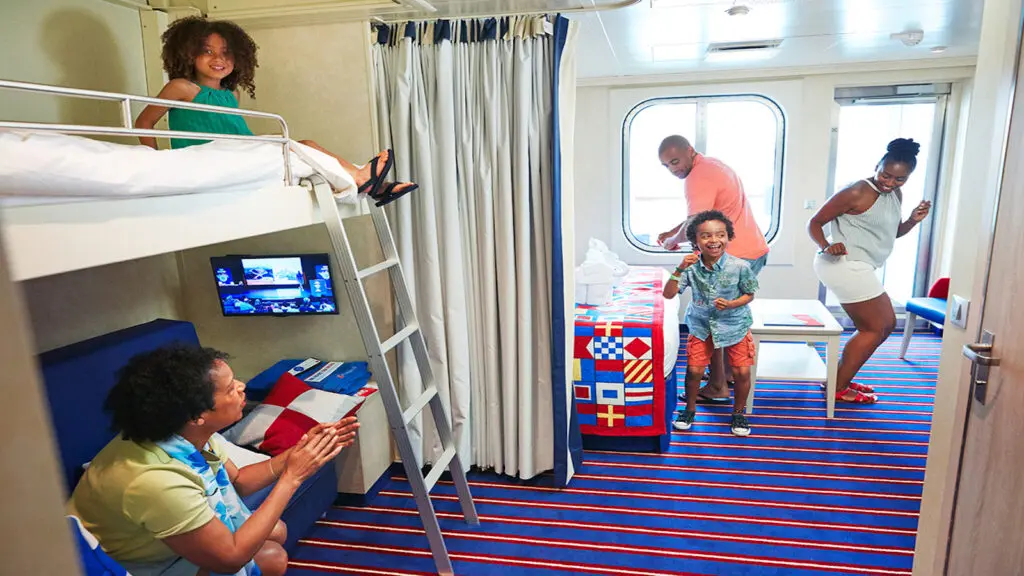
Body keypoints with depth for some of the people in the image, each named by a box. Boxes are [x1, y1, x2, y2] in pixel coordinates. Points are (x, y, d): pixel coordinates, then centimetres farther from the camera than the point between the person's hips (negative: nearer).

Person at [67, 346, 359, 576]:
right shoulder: (156, 480, -41)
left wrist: (296, 453, -12)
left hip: (154, 534, 8)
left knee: (277, 531, 9)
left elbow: (237, 480, 3)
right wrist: (292, 476, -28)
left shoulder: (191, 434, -15)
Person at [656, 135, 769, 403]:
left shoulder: (699, 176, -18)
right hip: (753, 251, 11)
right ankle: (728, 371, 31)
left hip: (737, 257, -11)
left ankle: (717, 388, 4)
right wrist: (672, 232, 13)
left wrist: (673, 241, -4)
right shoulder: (711, 165, 16)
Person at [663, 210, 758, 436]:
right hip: (701, 324, 1)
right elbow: (668, 294, -20)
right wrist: (680, 269, -32)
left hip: (734, 324, 0)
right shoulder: (692, 267, -18)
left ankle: (738, 412, 25)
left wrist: (731, 304, -24)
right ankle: (690, 409, 24)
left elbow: (749, 294, -5)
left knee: (742, 372, -1)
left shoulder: (739, 266, -20)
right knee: (694, 370, -2)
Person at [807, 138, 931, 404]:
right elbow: (814, 223, -15)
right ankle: (838, 389, 6)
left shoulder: (895, 194, 11)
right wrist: (825, 246, -33)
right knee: (874, 328, -3)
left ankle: (841, 379, 24)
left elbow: (893, 232, 22)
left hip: (859, 268, 10)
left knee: (886, 324, 18)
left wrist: (913, 220, 2)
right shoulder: (856, 192, -16)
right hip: (846, 265, -10)